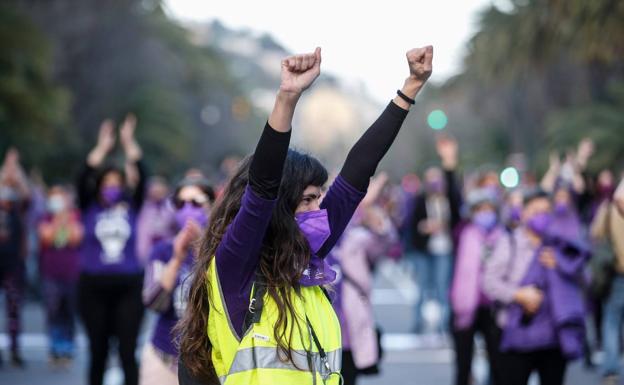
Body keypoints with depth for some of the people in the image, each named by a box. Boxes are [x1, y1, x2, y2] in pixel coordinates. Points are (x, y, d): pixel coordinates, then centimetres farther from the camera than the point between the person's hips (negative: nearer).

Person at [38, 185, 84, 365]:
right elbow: (47, 237, -9)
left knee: (69, 314, 4)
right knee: (53, 313, -4)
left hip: (72, 273, 0)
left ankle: (67, 350, 13)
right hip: (51, 273, 0)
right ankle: (56, 350, 3)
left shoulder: (76, 217, 3)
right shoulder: (47, 219, 5)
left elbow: (76, 238, -10)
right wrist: (57, 219, -11)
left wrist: (68, 220, -11)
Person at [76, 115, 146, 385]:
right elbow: (83, 180, -8)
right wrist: (102, 147, -11)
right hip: (94, 286, 0)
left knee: (128, 352, -3)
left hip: (128, 286, 0)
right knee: (98, 352, 9)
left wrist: (129, 143, -6)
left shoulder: (131, 209, 6)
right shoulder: (90, 210, 4)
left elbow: (140, 178, -2)